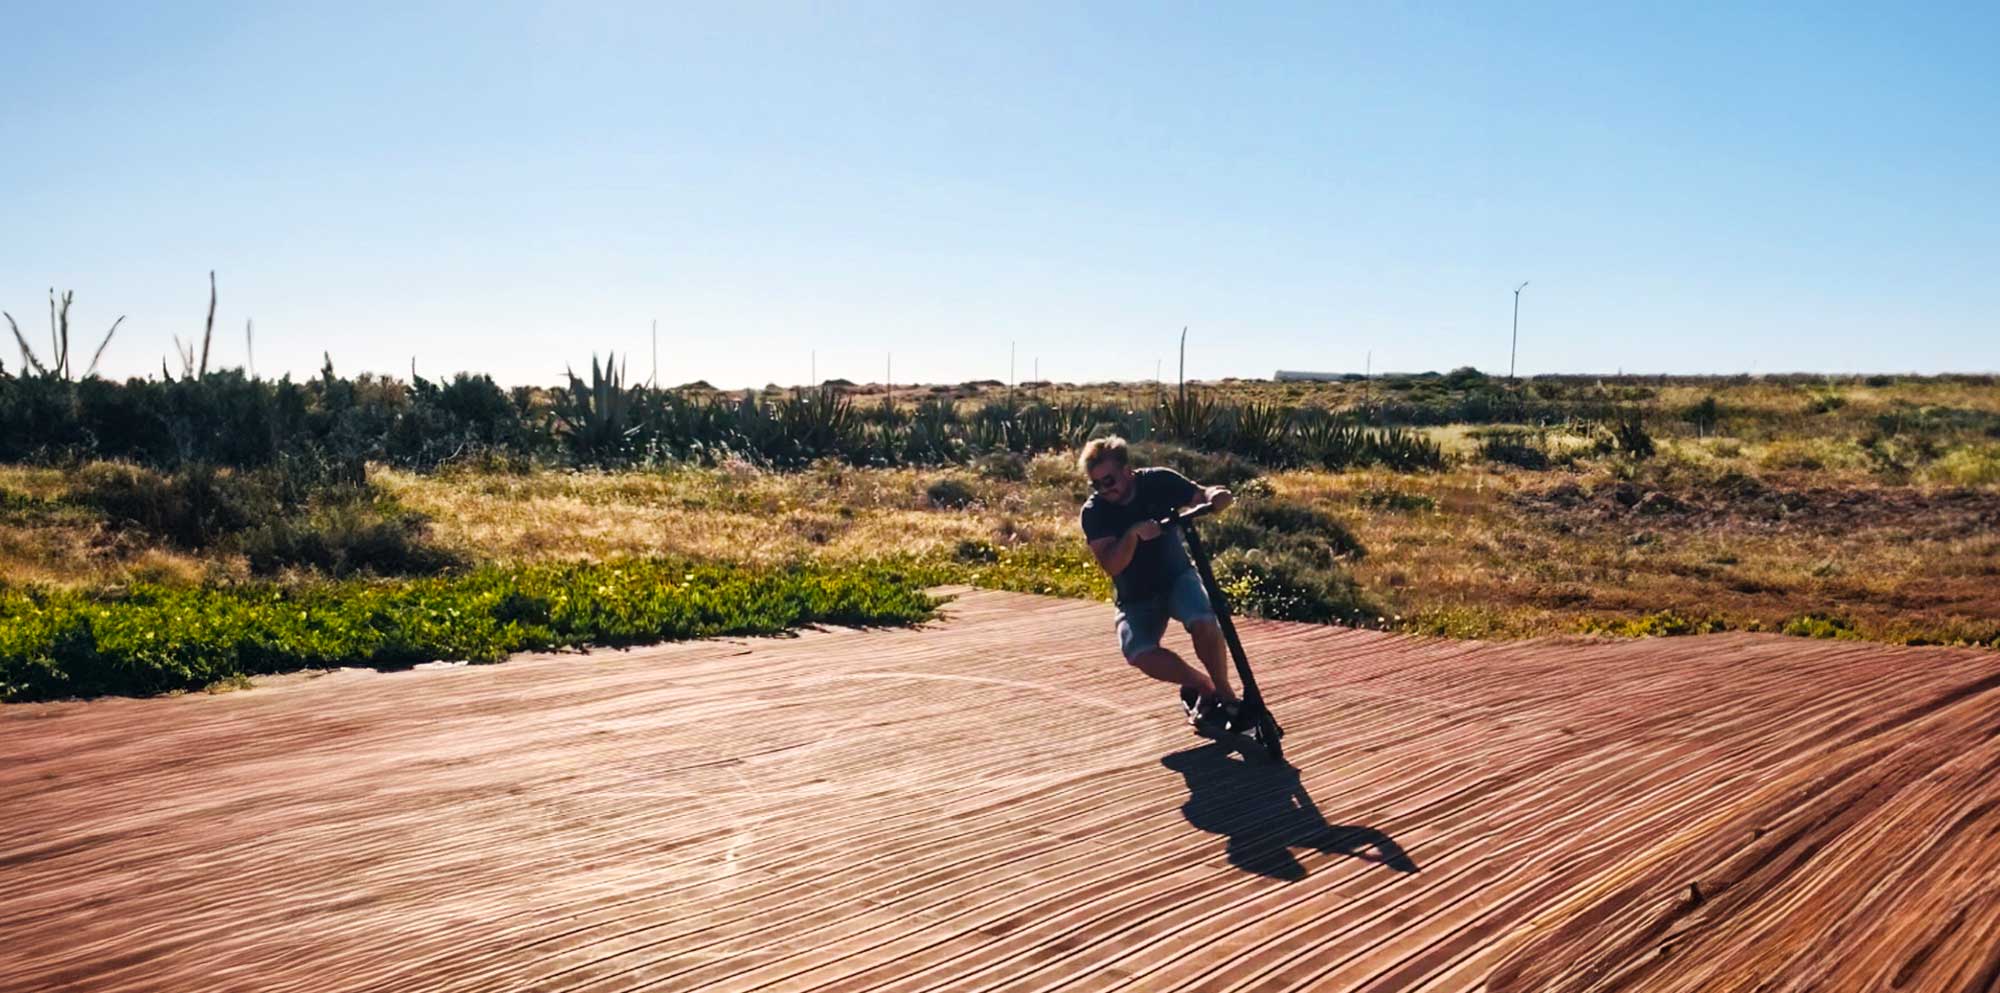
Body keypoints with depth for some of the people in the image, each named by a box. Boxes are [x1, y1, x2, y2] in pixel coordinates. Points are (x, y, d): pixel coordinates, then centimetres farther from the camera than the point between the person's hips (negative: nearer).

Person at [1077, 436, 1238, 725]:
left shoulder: (1159, 482, -12)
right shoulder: (1094, 512, -15)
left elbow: (1200, 496, -10)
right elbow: (1110, 565, -23)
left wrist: (1215, 496, -34)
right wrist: (1133, 534, -40)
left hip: (1177, 577, 0)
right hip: (1136, 597, 0)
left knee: (1203, 622, -31)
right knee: (1138, 653, -26)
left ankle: (1224, 693, -8)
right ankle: (1203, 686, -1)